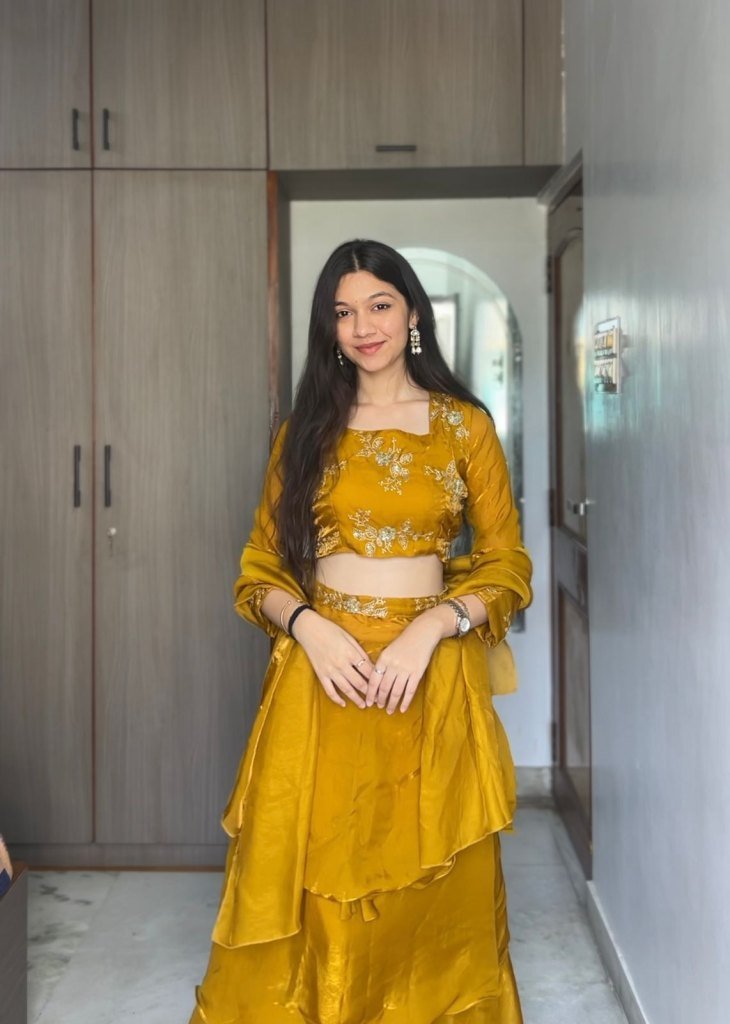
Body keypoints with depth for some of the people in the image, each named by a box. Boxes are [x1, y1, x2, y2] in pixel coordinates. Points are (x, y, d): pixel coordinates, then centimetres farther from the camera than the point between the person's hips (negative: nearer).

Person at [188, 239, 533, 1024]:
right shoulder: (305, 430, 7)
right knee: (306, 887, 5)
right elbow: (260, 566, 7)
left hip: (431, 678, -1)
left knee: (432, 892, 7)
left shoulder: (465, 426, 2)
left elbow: (508, 566, 1)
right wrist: (308, 627, -12)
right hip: (321, 673, 1)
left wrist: (429, 628, -14)